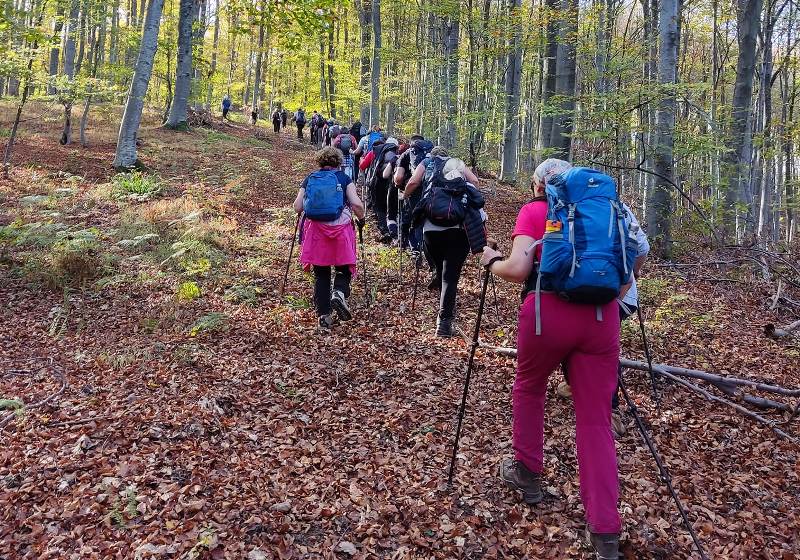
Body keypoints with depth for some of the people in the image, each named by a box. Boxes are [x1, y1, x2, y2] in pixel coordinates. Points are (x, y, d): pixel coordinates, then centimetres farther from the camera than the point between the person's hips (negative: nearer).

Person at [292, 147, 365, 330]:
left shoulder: (309, 179, 10)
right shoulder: (344, 179, 4)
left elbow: (297, 208, 6)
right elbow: (357, 204, -7)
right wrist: (361, 218, 11)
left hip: (315, 229, 2)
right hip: (341, 228, -2)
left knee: (321, 273, 10)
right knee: (344, 268, 10)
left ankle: (324, 315, 7)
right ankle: (339, 293, -20)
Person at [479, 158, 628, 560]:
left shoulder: (534, 212, 7)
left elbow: (518, 270, -6)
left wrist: (492, 262, 13)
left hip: (549, 311, -3)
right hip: (601, 315, 3)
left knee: (529, 387, 25)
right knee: (595, 419, 6)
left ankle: (527, 474, 38)